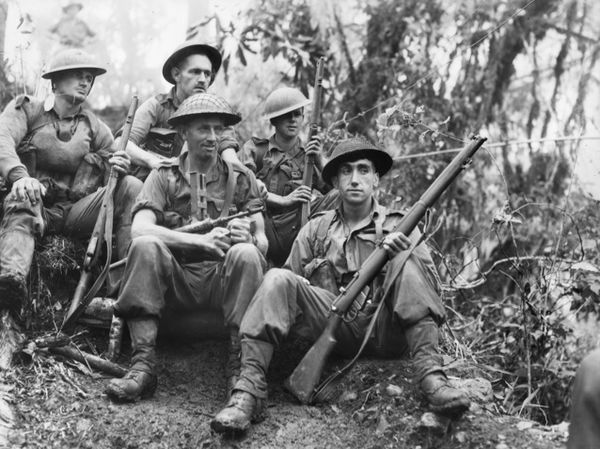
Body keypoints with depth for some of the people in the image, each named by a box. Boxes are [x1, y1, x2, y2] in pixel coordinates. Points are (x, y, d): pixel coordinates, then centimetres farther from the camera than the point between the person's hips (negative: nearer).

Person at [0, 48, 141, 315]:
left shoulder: (95, 128, 18)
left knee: (131, 187, -18)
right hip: (33, 205, -3)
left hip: (75, 210, 3)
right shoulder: (26, 110, 8)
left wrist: (117, 168, -13)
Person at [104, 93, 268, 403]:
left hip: (222, 280, 0)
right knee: (146, 246, -28)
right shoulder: (164, 177, 9)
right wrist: (202, 241, -24)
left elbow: (263, 242, 4)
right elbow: (140, 229, -10)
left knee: (246, 254, -30)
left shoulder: (241, 179, 12)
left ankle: (239, 363, -27)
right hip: (175, 279, 0)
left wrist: (249, 240, -24)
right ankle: (143, 364, -32)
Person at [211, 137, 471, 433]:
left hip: (386, 332, -1)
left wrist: (404, 257, -19)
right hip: (334, 327, 1)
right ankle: (249, 388, -32)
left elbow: (429, 290, 1)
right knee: (278, 279, -20)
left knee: (408, 262, -22)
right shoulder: (316, 230, 18)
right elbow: (290, 282, 13)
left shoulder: (398, 227, 14)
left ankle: (429, 374, -33)